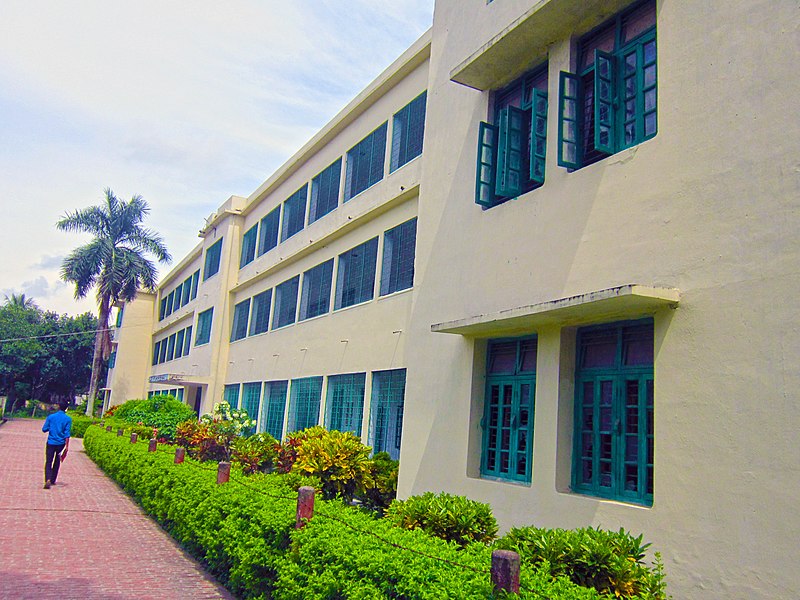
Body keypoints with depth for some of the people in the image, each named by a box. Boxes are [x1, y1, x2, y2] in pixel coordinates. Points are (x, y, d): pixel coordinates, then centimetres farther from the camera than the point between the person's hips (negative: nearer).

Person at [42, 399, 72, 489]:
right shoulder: (68, 419, -5)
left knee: (48, 462, -2)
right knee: (57, 462, 18)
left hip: (51, 443, -1)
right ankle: (53, 480, 26)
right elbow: (67, 433, -7)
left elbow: (44, 429, 2)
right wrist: (67, 447, -7)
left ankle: (48, 480, -23)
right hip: (61, 444, 1)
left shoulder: (51, 417, -5)